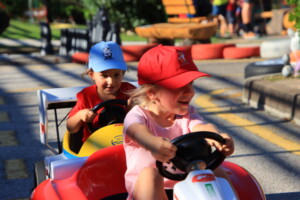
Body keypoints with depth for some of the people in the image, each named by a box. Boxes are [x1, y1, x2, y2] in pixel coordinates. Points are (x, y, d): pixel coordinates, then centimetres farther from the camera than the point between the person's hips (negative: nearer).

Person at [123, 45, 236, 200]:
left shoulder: (187, 113, 6)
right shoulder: (138, 114, -8)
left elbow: (201, 127, -16)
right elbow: (136, 130, -33)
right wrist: (153, 142, -60)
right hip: (146, 187, -4)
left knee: (215, 170, -17)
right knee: (149, 174, -34)